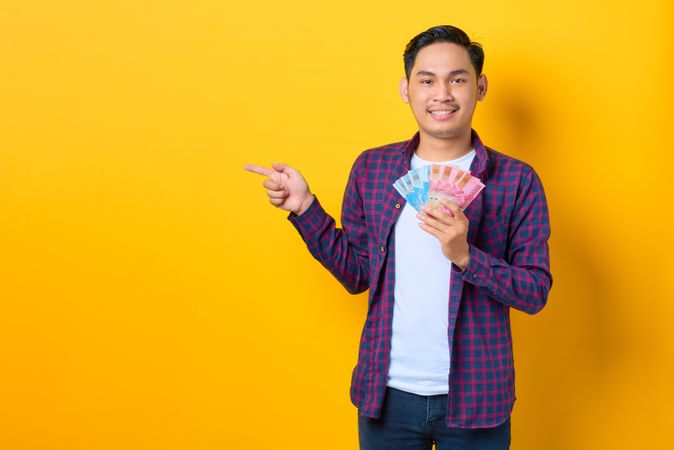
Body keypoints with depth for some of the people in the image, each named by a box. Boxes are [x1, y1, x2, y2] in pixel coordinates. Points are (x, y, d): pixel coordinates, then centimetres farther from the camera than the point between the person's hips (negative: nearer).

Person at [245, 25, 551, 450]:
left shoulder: (516, 179, -6)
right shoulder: (372, 168, 1)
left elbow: (536, 292, -9)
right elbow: (356, 273, 7)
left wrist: (465, 255, -24)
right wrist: (305, 208, -3)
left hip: (475, 399, -2)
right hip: (387, 395, 2)